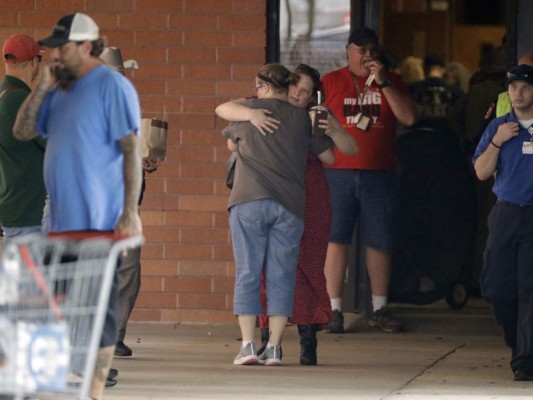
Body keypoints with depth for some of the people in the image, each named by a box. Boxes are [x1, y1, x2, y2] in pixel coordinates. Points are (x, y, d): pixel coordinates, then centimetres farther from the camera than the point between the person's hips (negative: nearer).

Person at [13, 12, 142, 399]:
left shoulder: (112, 86, -9)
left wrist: (130, 213, -19)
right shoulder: (61, 90, 15)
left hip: (99, 222, -8)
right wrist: (42, 88, 1)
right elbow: (22, 132, 15)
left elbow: (132, 151, -13)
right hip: (63, 221, 8)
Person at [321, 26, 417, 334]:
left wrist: (384, 83, -8)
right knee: (336, 239, -5)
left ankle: (380, 309, 15)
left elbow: (409, 118, -2)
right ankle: (335, 311, -3)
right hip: (339, 173, -1)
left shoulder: (391, 82, 11)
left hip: (379, 174, 1)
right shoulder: (331, 83, 7)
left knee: (380, 241, 5)